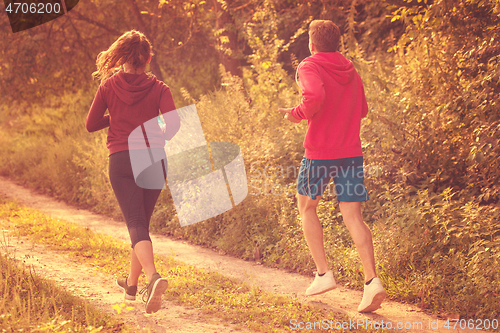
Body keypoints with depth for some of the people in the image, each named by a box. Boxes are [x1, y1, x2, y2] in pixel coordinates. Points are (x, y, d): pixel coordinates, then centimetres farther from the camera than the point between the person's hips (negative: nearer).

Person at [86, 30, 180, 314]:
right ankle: (132, 283, 30)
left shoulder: (109, 85, 2)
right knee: (142, 222, 18)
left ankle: (153, 277, -35)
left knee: (136, 225, -9)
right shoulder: (158, 88, 1)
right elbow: (174, 123, -11)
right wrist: (159, 140, 10)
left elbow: (91, 125, 8)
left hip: (122, 161, -2)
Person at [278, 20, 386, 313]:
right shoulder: (351, 71, 14)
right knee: (353, 216, 1)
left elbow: (315, 96, -27)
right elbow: (362, 110, 22)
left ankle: (324, 274, 11)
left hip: (320, 151, -5)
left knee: (307, 207, 17)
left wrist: (298, 113, -10)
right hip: (351, 151, 5)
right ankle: (372, 281, -15)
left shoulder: (310, 67, -6)